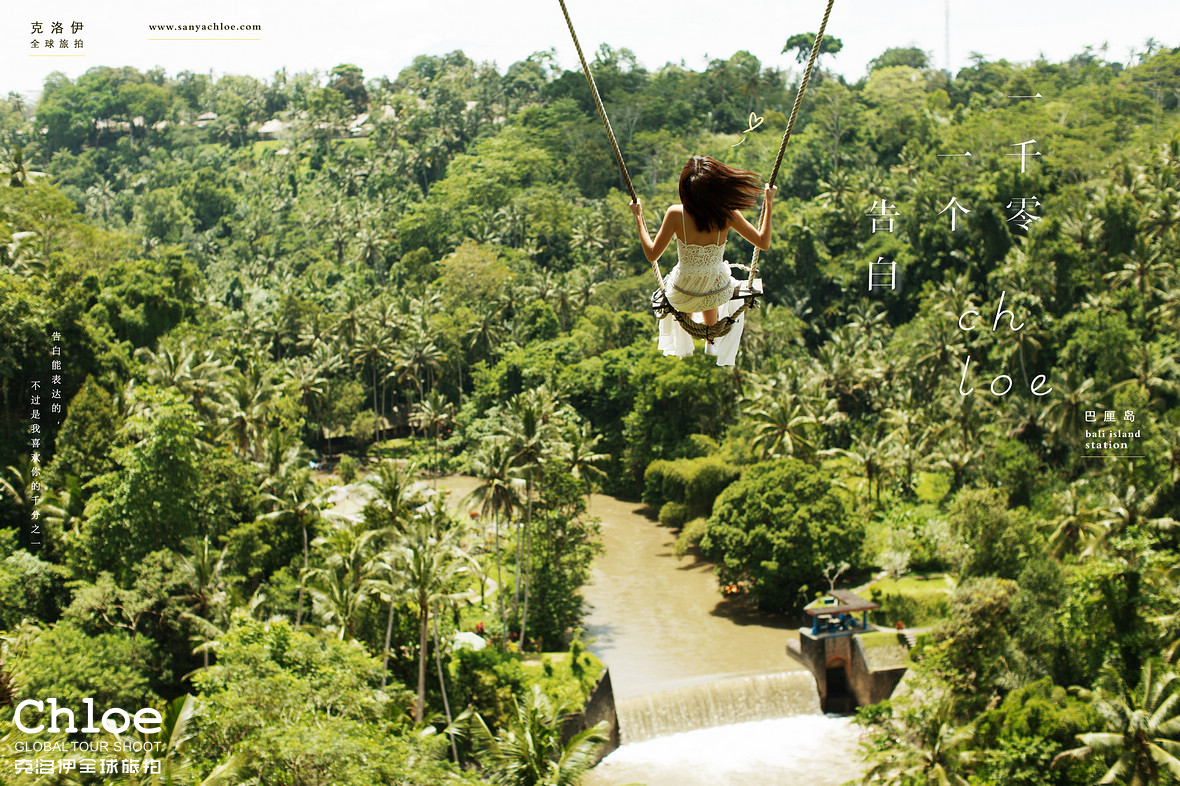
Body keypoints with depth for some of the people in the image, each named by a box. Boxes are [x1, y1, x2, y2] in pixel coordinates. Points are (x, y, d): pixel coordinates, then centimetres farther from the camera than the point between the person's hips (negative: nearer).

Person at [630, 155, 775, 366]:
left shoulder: (676, 214, -25)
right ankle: (711, 342, 59)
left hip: (682, 298, -1)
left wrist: (638, 218, -4)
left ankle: (684, 346, 57)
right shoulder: (727, 214, -22)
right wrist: (769, 203, -1)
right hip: (719, 294, 1)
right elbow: (764, 243, -10)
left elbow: (652, 254, -14)